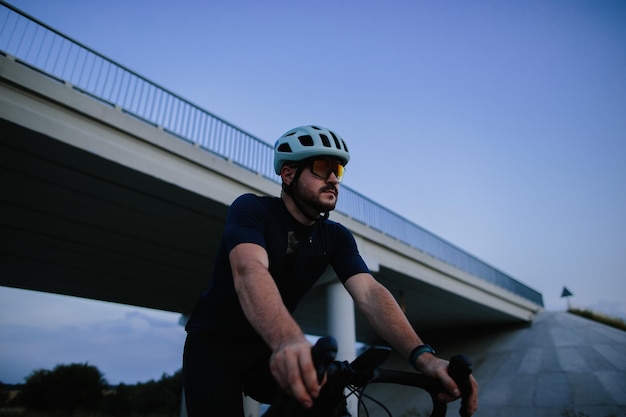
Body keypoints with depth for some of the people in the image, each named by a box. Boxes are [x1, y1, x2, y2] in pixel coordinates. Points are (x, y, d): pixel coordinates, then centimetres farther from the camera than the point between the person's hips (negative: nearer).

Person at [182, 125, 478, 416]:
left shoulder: (336, 237, -7)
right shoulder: (251, 208, -21)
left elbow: (369, 293, -21)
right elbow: (249, 271, -40)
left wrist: (422, 356, -37)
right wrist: (289, 341, -59)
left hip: (267, 347, 4)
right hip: (214, 342, -3)